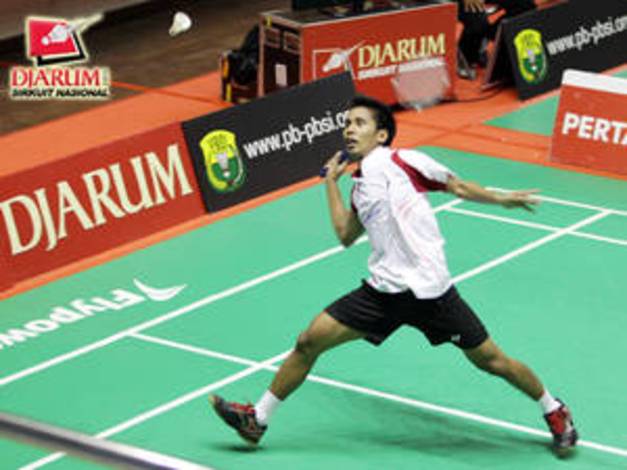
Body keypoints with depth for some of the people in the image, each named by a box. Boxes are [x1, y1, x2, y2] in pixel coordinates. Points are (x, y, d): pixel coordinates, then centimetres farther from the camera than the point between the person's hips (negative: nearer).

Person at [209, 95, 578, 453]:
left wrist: (502, 198, -5)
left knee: (490, 360, -1)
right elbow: (346, 235, 21)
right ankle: (257, 420, 10)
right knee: (309, 342, -1)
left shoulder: (403, 162, -1)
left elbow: (458, 186, 4)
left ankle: (554, 411, 23)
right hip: (383, 290, 6)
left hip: (429, 288, -5)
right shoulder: (360, 186, 17)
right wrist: (331, 182, 24)